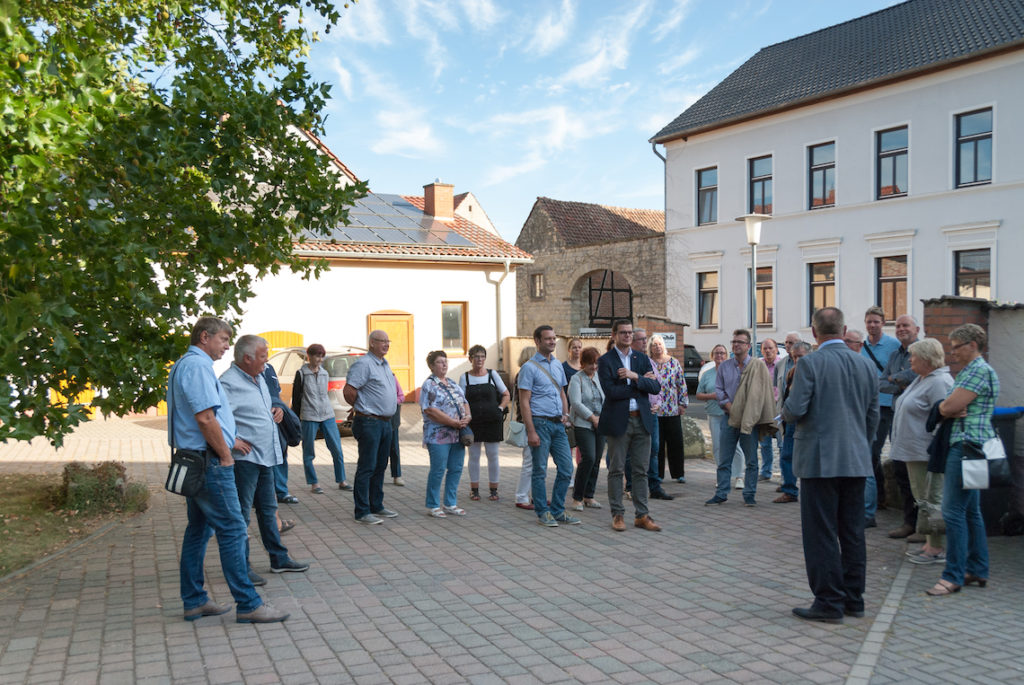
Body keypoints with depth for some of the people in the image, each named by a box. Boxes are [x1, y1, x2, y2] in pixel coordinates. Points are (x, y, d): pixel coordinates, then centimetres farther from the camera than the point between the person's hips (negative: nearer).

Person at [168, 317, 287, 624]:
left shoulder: (183, 365, 18)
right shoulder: (197, 365, -16)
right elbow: (205, 417, -23)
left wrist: (227, 439, 25)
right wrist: (225, 453, -13)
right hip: (209, 461, -11)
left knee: (198, 528, 16)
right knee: (232, 529, -7)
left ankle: (194, 600, 23)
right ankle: (247, 604, -2)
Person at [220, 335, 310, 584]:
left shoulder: (259, 378, 14)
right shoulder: (228, 383, -16)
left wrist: (276, 410, 8)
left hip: (266, 456, 9)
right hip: (244, 458, -9)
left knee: (268, 509, 17)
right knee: (241, 514, 1)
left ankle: (279, 559, 28)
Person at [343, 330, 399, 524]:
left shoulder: (385, 364, 16)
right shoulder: (363, 364, -13)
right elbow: (349, 391, -19)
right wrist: (362, 408, -4)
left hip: (385, 422, 9)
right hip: (369, 423, -9)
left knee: (380, 467, 15)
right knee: (367, 468, -5)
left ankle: (377, 506, 25)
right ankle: (362, 512, 1)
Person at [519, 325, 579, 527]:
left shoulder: (558, 365, 14)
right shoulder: (529, 367, -7)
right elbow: (524, 401, -10)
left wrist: (565, 413, 6)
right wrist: (531, 432, -16)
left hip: (557, 424, 7)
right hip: (540, 422, -7)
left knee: (566, 468, 6)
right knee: (539, 470, 1)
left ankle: (557, 510, 17)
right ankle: (543, 512, 12)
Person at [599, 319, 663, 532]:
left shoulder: (642, 359, 11)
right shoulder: (605, 360, -3)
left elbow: (656, 387, 1)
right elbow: (611, 391, -14)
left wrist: (635, 377, -15)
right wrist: (641, 382, -8)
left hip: (642, 420, 4)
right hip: (618, 421, -4)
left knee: (641, 470, 7)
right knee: (616, 470, 3)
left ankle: (642, 515, 14)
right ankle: (618, 515, 13)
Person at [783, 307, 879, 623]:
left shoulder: (809, 363, -12)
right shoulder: (867, 365, 7)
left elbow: (794, 410, -16)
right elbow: (873, 416, 13)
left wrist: (785, 410, 7)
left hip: (820, 461, -6)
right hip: (856, 462, 6)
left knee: (821, 534, 1)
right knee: (852, 532, 14)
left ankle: (829, 602, 5)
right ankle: (854, 599, 22)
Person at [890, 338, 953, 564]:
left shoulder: (939, 382, -17)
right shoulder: (921, 379, 15)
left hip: (927, 453, -11)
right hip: (914, 452, 11)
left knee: (932, 500, -4)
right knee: (923, 499, 15)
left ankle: (937, 550, 3)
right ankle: (930, 544, 24)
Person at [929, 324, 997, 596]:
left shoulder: (979, 371, -13)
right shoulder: (967, 371, 20)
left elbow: (948, 407, -20)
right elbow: (944, 409, 14)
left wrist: (947, 407, 1)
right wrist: (956, 410, -7)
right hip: (966, 444, 11)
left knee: (953, 510, -10)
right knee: (970, 510, 14)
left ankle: (954, 576, -6)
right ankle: (978, 570, 23)